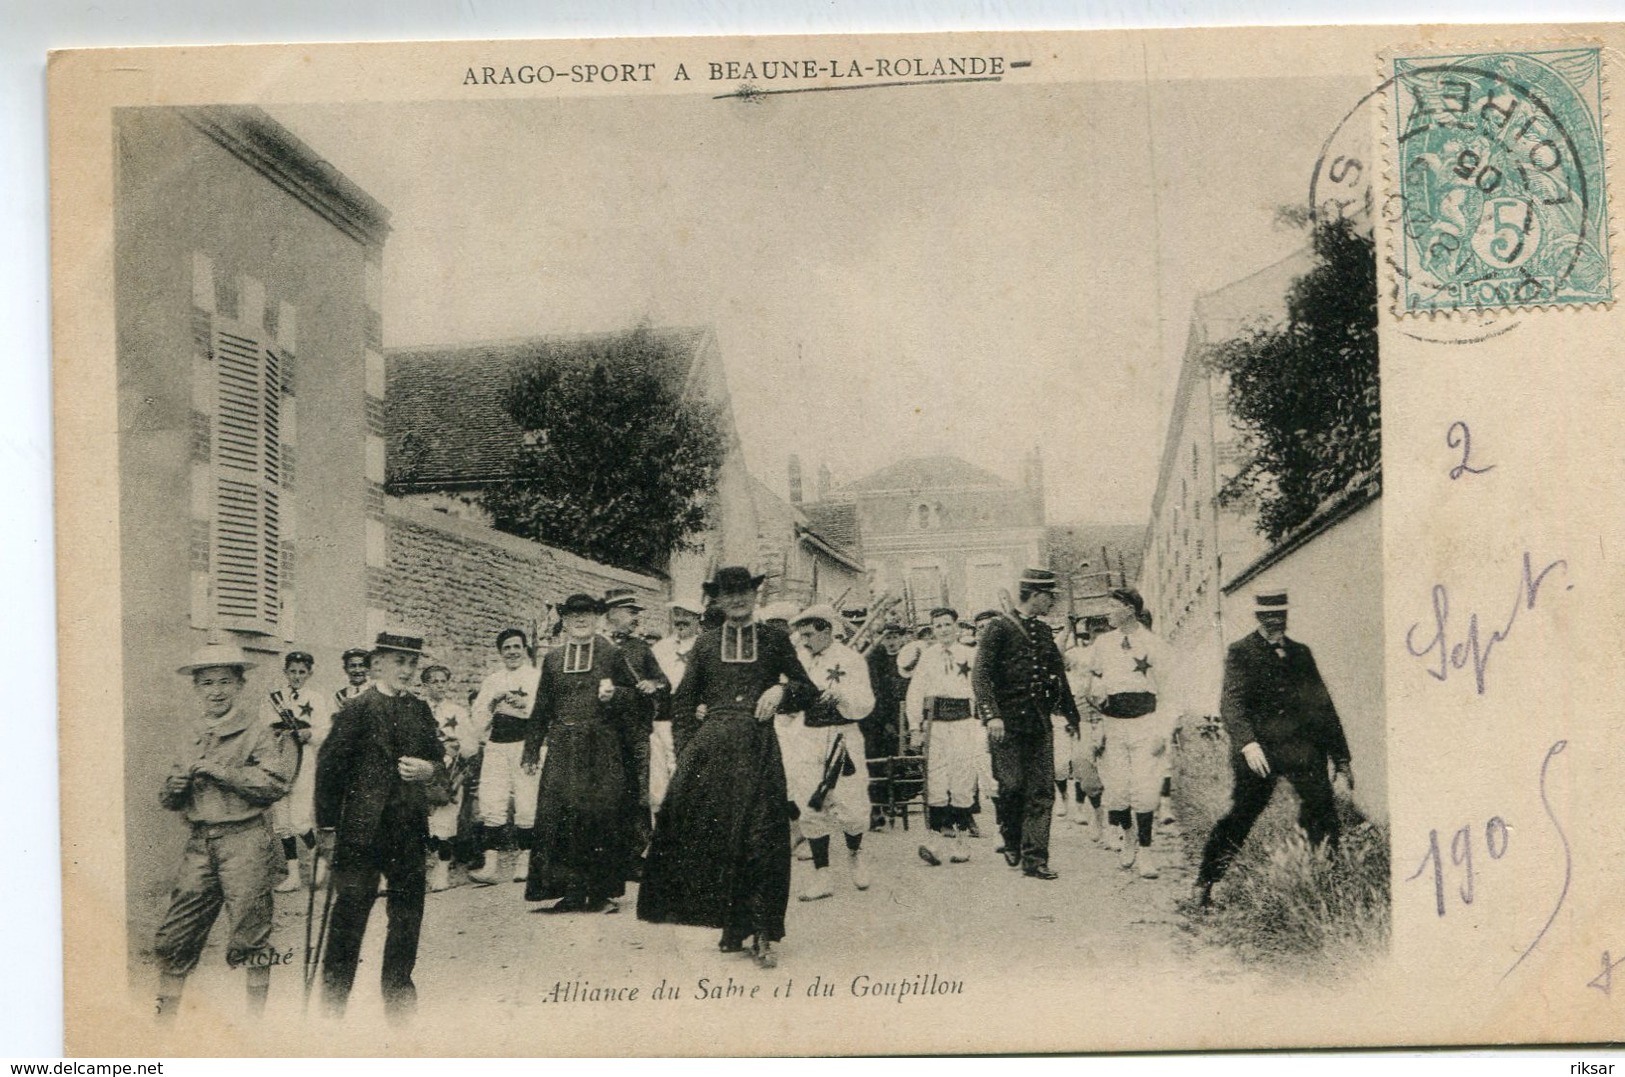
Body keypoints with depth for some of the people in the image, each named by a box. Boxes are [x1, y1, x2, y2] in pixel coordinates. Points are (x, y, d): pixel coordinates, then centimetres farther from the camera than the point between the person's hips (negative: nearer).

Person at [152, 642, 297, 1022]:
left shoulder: (257, 732, -4)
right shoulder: (194, 734, 16)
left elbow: (275, 783, -17)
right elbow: (170, 799, 22)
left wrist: (221, 771, -16)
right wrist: (175, 788, -2)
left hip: (245, 839, -6)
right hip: (199, 841, 6)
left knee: (251, 933, 1)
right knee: (174, 937, 5)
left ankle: (256, 1018, 12)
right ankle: (164, 1015, 16)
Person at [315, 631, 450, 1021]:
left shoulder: (420, 710, 11)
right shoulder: (358, 709, -6)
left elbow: (439, 758, 19)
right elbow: (329, 767, -7)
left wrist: (429, 770, -6)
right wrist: (328, 828, -7)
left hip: (410, 828, 5)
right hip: (363, 828, -5)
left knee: (409, 910, 9)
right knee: (351, 909, 0)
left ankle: (398, 990, 22)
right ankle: (333, 1000, 11)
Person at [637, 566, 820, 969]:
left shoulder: (775, 640, 11)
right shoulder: (706, 644, 15)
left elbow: (809, 691, 14)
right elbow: (683, 701, 16)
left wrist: (782, 689, -7)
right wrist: (686, 750, 5)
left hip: (757, 747, -2)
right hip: (711, 746, 2)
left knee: (761, 839, -7)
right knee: (713, 836, -1)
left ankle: (763, 935, -3)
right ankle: (732, 928, 11)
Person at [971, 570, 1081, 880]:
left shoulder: (1044, 630, 16)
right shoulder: (998, 628, -5)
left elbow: (1059, 675, 25)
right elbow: (981, 675, -13)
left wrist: (1071, 716, 27)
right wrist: (992, 715, -23)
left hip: (1040, 722, 6)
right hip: (1008, 722, -6)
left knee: (1042, 791, 0)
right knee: (1012, 784, -6)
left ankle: (1034, 860, 2)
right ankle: (1011, 842, 19)